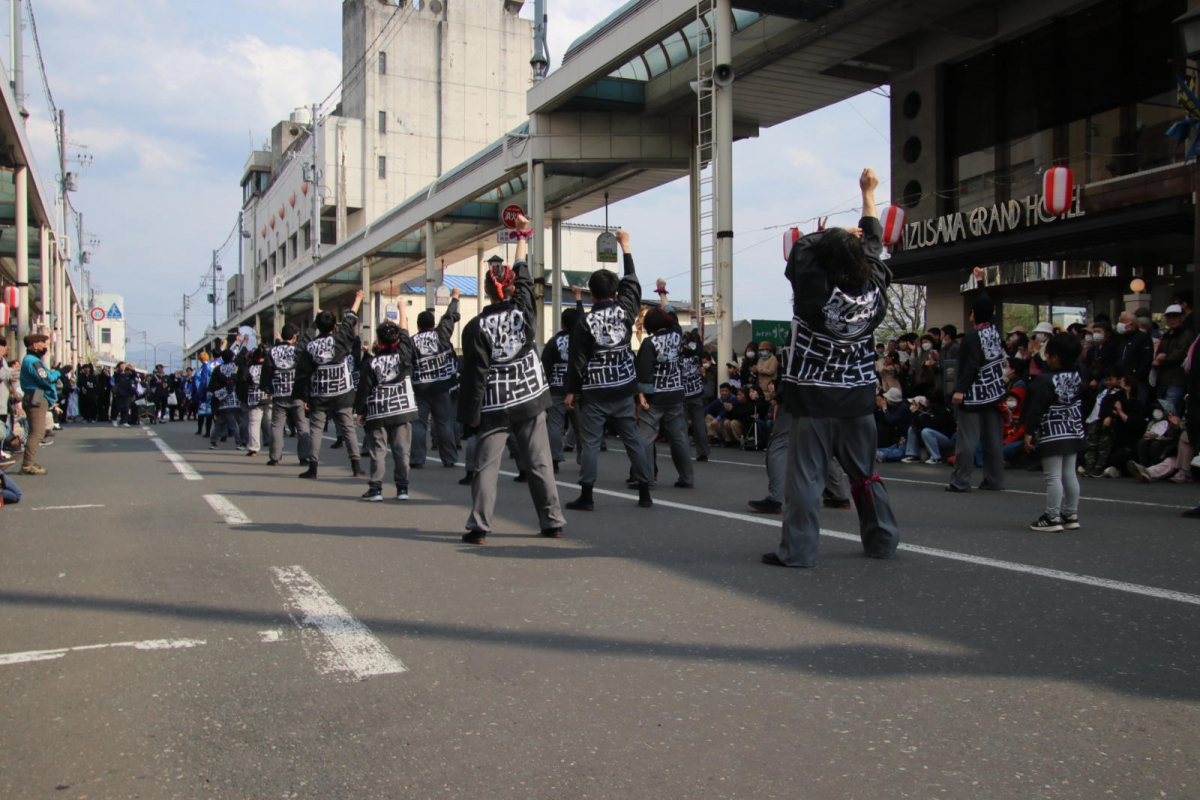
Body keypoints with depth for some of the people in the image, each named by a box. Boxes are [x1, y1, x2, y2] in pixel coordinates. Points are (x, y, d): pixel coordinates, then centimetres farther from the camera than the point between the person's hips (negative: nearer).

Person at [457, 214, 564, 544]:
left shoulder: (476, 327, -8)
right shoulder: (524, 311, -1)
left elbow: (474, 373, -9)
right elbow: (524, 275, 16)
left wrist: (471, 414, -3)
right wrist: (522, 235, 28)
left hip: (494, 407, -2)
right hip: (530, 401, 3)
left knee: (486, 467, 1)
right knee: (540, 464, 7)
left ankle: (478, 526, -2)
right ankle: (552, 523, 11)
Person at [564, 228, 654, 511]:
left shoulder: (586, 323, -10)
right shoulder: (626, 311, -2)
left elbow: (578, 361, -9)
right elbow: (631, 281, 14)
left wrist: (571, 391, 0)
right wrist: (626, 245, 24)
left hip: (594, 393, -4)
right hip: (623, 391, 4)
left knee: (591, 443, -1)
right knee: (633, 439, 9)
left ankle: (586, 496, -2)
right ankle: (644, 493, 12)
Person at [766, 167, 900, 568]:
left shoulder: (813, 291, -19)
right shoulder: (874, 290, -6)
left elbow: (802, 246, -2)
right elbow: (874, 243, 10)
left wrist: (836, 234, 11)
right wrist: (869, 192, 23)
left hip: (813, 402, -4)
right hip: (859, 400, 5)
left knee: (805, 478, -1)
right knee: (865, 474, 16)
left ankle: (797, 550, 1)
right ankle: (882, 540, 25)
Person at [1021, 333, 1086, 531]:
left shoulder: (1044, 381, -17)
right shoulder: (1078, 375, 3)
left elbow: (1036, 409, -17)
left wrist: (1029, 432, -14)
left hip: (1052, 435, -7)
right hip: (1074, 432, 7)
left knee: (1053, 476, -3)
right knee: (1070, 474, 13)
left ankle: (1052, 517, 0)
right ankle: (1071, 515, 20)